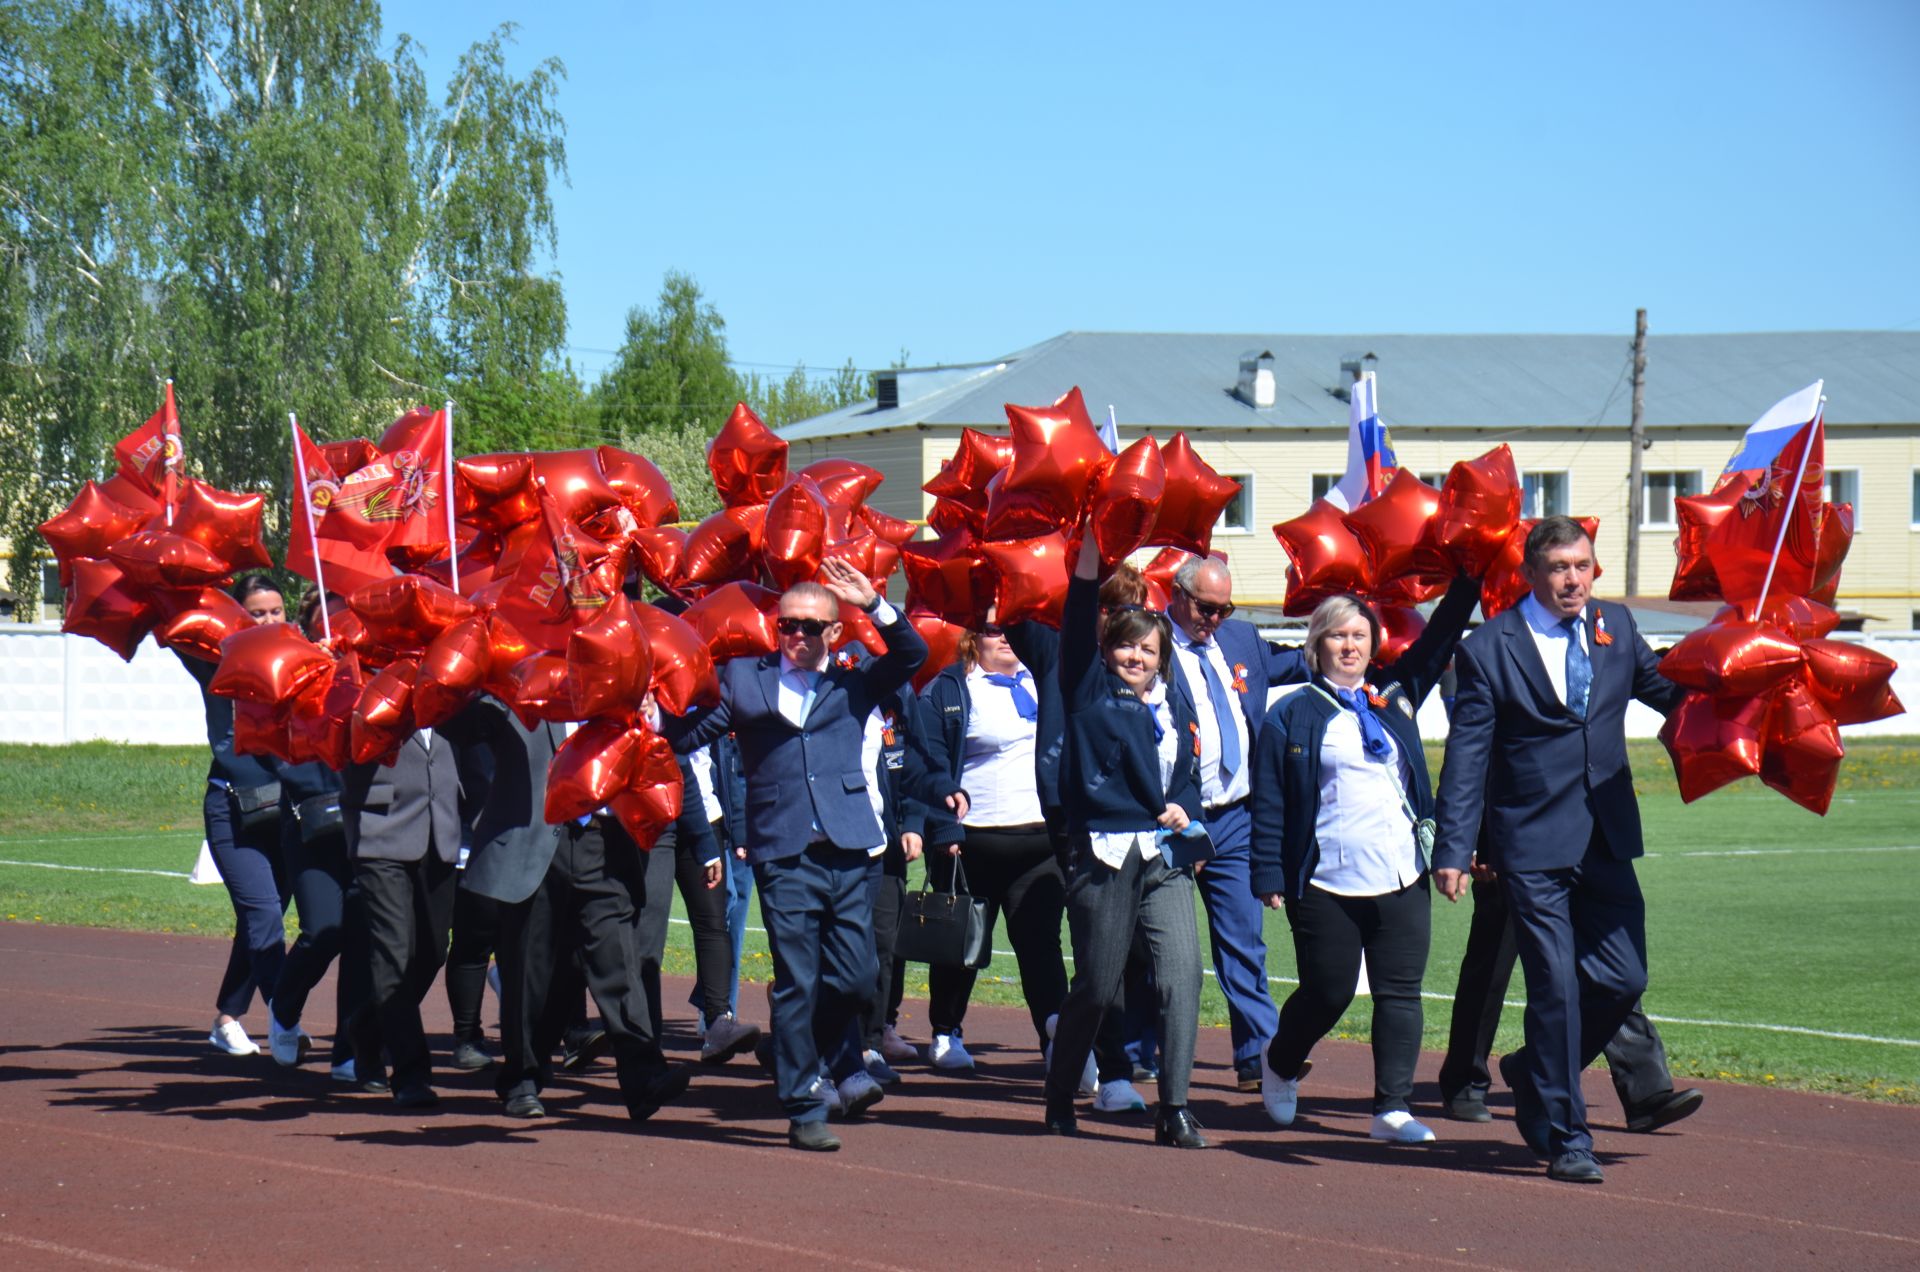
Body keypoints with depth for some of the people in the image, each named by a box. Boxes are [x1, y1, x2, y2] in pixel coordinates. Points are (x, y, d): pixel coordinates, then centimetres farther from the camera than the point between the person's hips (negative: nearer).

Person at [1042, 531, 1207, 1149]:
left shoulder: (1173, 709, 16)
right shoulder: (1089, 693, 4)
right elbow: (1078, 631, -8)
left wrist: (1184, 806, 0)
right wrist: (1088, 565, -17)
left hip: (1166, 859, 3)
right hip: (1105, 858, -3)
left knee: (1182, 973, -13)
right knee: (1096, 987, 4)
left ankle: (1174, 1108, -9)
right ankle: (1060, 1097, 25)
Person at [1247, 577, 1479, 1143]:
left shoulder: (1397, 696, 13)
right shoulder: (1292, 715, 3)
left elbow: (1439, 641, 18)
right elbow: (1269, 804, 1)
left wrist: (1471, 581, 7)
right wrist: (1270, 878, -4)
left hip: (1403, 880, 3)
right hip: (1326, 884, -3)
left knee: (1400, 993, -2)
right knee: (1327, 993, 4)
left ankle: (1393, 1109, 2)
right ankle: (1280, 1065, 33)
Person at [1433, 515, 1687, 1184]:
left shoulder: (1615, 628, 9)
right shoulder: (1488, 649, -5)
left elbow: (1671, 693, 20)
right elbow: (1465, 759, -5)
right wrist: (1453, 851, -10)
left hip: (1607, 842, 5)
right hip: (1533, 846, -5)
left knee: (1624, 977, 3)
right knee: (1556, 985, -5)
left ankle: (1536, 1074, 28)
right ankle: (1563, 1136, 6)